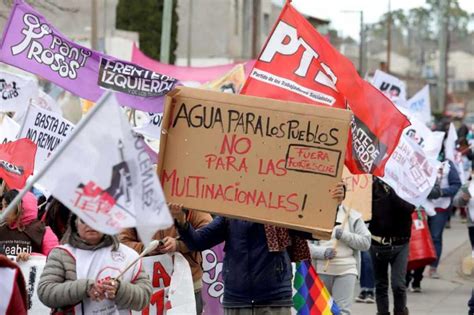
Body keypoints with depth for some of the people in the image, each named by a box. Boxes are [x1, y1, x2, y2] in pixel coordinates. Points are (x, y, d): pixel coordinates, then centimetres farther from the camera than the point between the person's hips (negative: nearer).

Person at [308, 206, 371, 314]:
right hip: (321, 270, 1)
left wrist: (344, 236, -12)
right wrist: (324, 252, -20)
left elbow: (366, 242, 2)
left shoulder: (352, 217, 6)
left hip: (346, 270, -1)